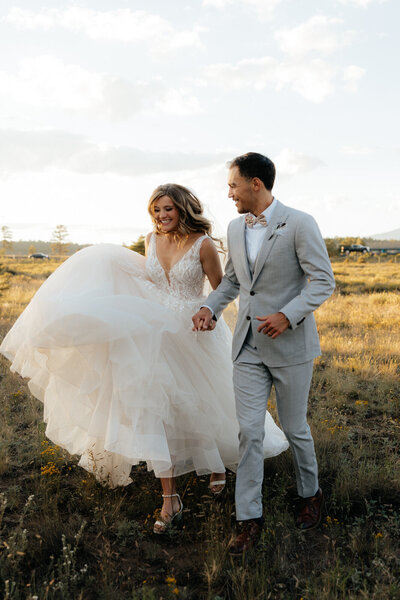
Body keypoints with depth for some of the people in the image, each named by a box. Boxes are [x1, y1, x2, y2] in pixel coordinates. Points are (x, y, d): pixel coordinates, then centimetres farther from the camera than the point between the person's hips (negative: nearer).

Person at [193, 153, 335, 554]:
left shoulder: (299, 224, -12)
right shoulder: (235, 228, 8)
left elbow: (323, 281, -11)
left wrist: (288, 315, -23)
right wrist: (210, 306, 2)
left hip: (290, 344, -4)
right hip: (248, 346, 5)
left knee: (294, 428, 11)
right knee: (249, 431, 2)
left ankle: (310, 494, 38)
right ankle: (249, 519, 12)